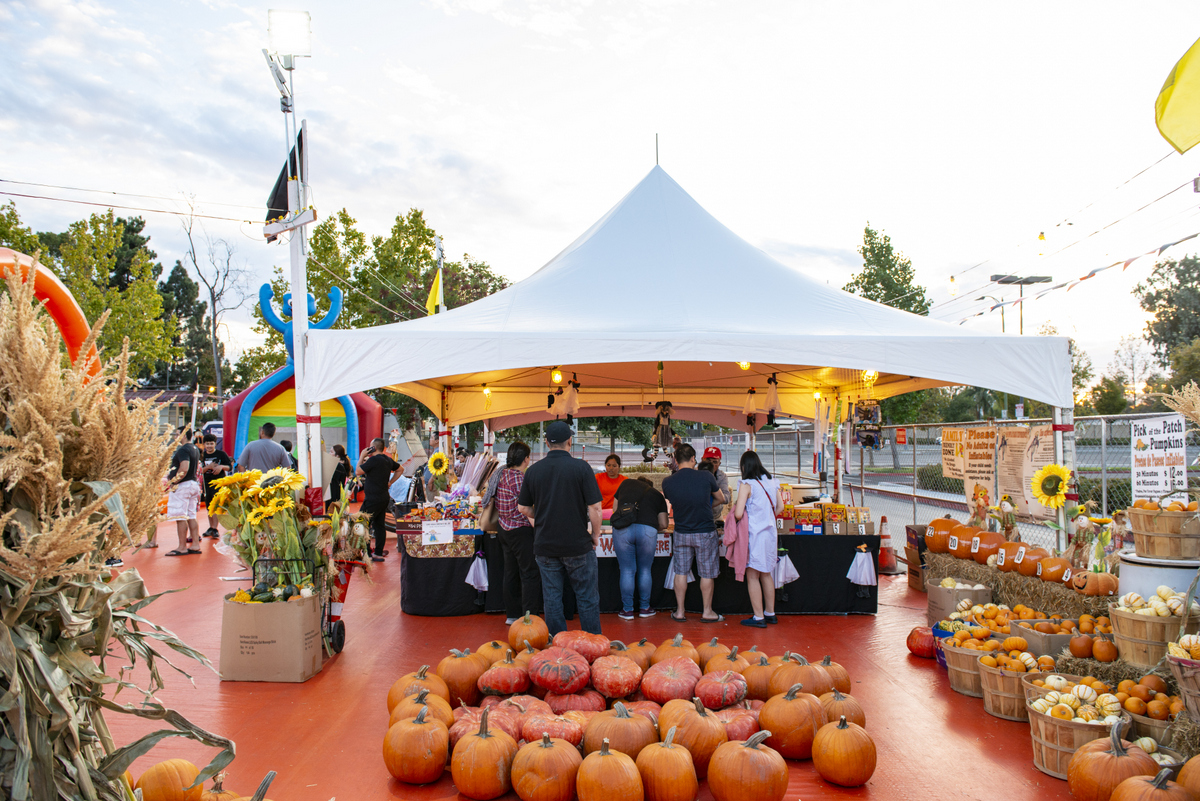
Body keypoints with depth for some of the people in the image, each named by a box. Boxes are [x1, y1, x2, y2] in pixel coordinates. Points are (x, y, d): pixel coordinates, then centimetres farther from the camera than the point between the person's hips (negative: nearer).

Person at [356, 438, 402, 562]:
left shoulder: (373, 460, -17)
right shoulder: (388, 460, 9)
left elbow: (359, 471, -12)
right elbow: (400, 470, 25)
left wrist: (362, 457, -2)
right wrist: (390, 482, 19)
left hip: (372, 499, -9)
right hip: (384, 498, 9)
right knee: (379, 525, 13)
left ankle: (367, 554, -4)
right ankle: (379, 553, 16)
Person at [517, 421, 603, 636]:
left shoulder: (533, 470, 0)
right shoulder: (581, 467, -10)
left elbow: (523, 508, 6)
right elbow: (594, 507, -12)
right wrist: (596, 534, 1)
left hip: (545, 545, 3)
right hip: (578, 544, -3)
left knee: (552, 597, 11)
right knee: (587, 598, 8)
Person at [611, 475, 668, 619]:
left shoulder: (626, 484, 26)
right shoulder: (657, 494, 24)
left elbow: (615, 509, 30)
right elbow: (663, 525, 18)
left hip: (622, 530, 0)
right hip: (647, 530, 0)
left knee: (627, 571, 8)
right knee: (645, 570, 15)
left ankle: (627, 610, 15)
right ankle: (644, 608, 24)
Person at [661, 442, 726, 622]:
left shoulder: (667, 482, -8)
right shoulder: (706, 477, -12)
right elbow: (721, 499, 5)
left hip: (681, 533, 2)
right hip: (705, 533, -2)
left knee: (681, 572, 11)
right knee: (707, 573, 9)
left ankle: (680, 611, 18)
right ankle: (707, 612, 18)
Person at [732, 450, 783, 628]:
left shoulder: (746, 485, -13)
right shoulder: (772, 481, 5)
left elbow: (738, 514, -17)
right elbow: (780, 507, 11)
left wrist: (735, 507, 4)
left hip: (754, 534, -7)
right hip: (770, 532, 7)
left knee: (752, 576, 3)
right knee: (767, 574, 18)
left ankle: (758, 617, 6)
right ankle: (770, 613, 26)